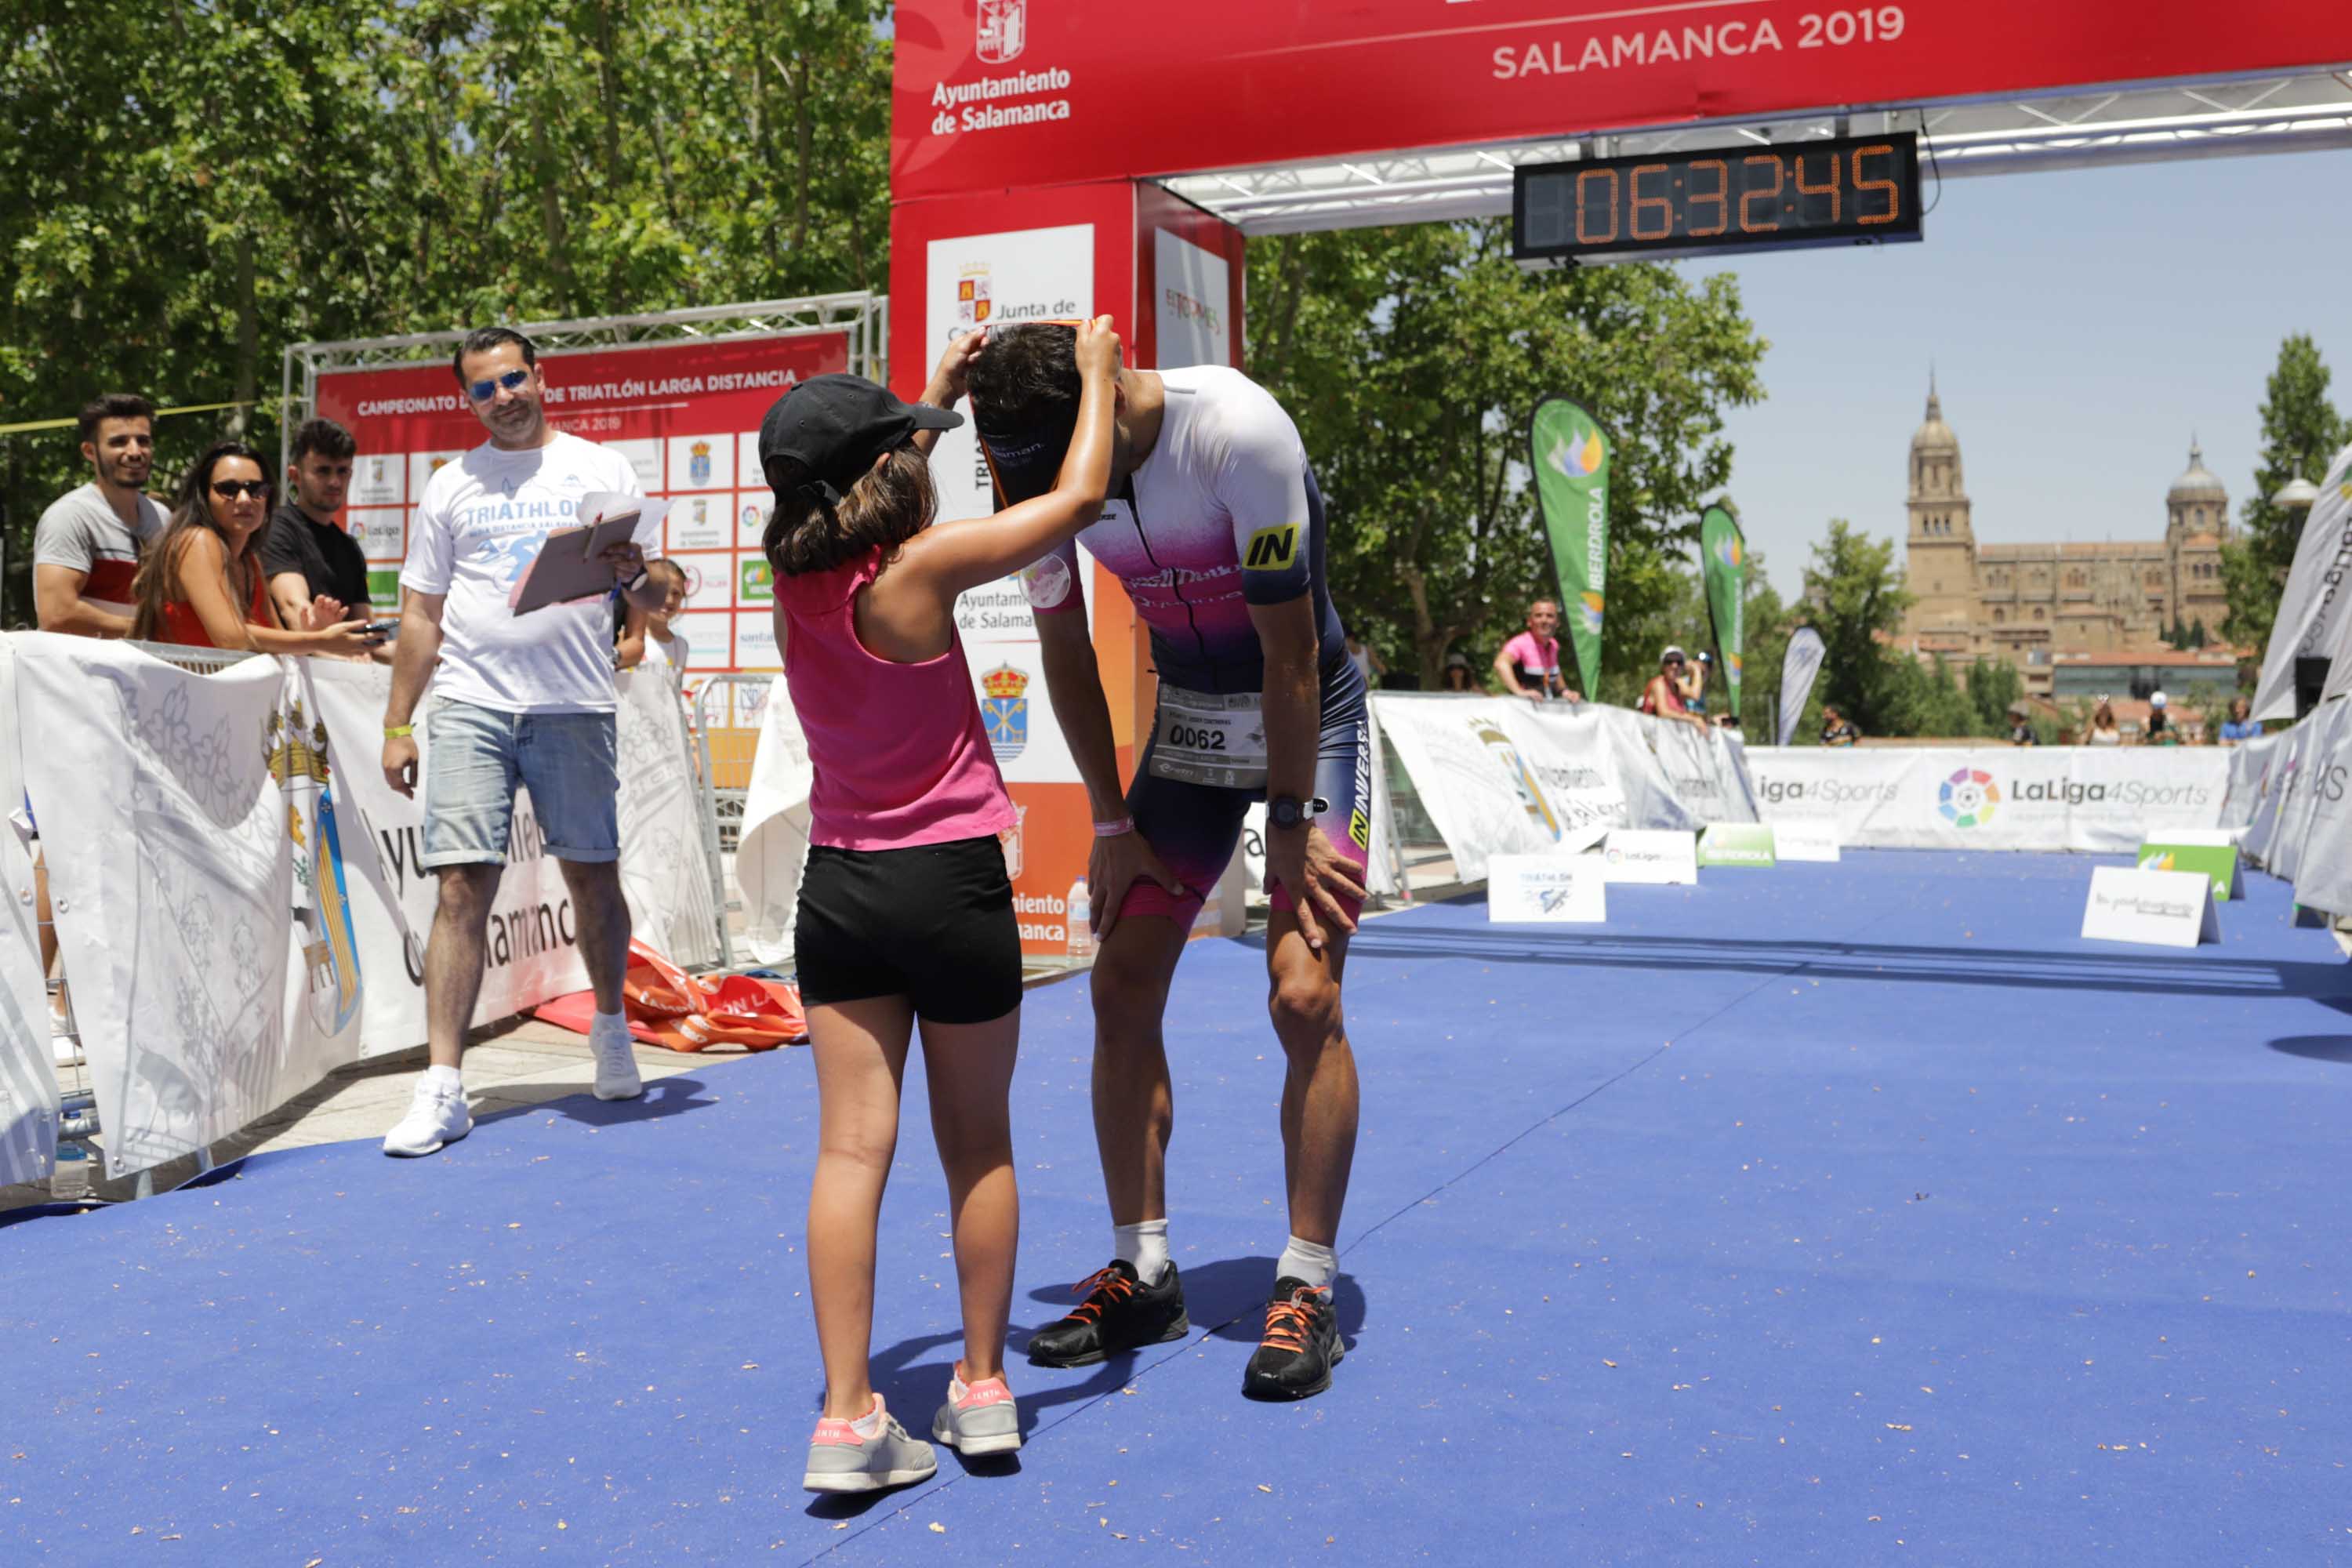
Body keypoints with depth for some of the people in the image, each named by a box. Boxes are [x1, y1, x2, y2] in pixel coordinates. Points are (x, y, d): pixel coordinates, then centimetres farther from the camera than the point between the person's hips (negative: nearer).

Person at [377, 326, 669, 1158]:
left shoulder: (602, 468, 9)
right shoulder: (451, 486, 12)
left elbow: (654, 597, 8)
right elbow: (421, 614, 13)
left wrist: (634, 572, -15)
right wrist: (397, 725, 7)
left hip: (576, 705, 0)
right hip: (470, 704, 0)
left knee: (592, 874, 8)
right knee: (463, 886, -7)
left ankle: (609, 1026, 31)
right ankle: (442, 1086, -5)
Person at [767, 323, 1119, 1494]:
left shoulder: (793, 574, 0)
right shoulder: (919, 568, -16)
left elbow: (865, 493, 23)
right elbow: (1079, 495, -10)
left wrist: (939, 398, 27)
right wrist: (1095, 372, 5)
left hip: (839, 888, 5)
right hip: (950, 882, -4)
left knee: (850, 1149, 3)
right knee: (977, 1145, 12)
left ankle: (848, 1419, 2)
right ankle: (982, 1387, 23)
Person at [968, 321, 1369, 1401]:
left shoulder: (1238, 431, -29)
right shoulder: (1033, 470, -12)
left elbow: (1289, 648, -22)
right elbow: (1064, 648, 1)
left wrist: (1291, 820, -17)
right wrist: (1112, 823, 1)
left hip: (1308, 716, -5)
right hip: (1187, 718, 5)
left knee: (1304, 996, -14)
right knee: (1122, 986, -1)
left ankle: (1307, 1289, -2)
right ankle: (1142, 1273, 11)